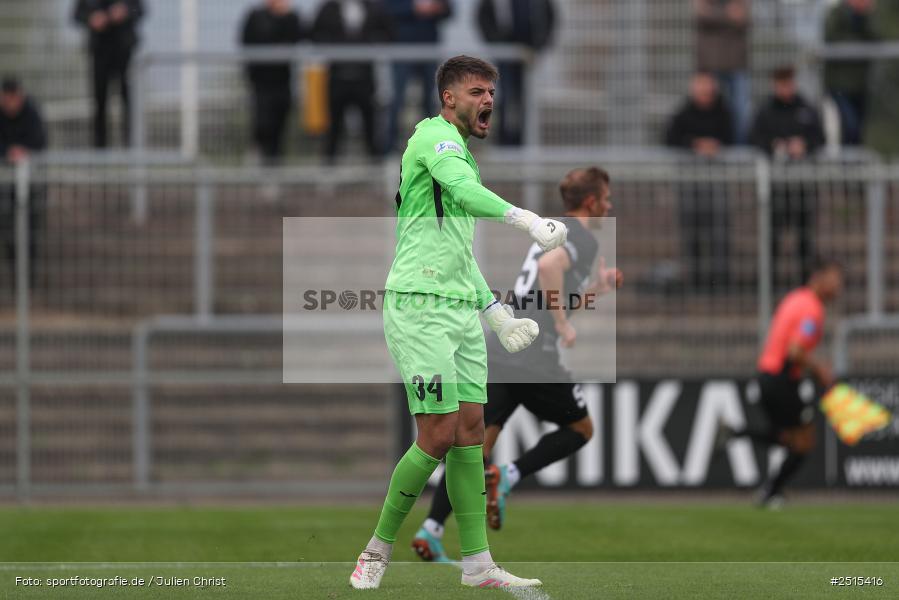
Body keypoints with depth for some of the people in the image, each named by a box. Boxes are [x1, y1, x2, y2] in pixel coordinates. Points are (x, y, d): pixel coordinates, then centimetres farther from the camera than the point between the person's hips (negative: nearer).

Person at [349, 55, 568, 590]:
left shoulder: (463, 155, 23)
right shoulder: (434, 136, -7)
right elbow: (463, 190, -29)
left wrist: (497, 312, 25)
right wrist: (527, 220, -41)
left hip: (461, 310, 9)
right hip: (420, 307, -9)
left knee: (470, 431, 4)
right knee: (438, 435, -11)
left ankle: (477, 563, 5)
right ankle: (378, 551, 2)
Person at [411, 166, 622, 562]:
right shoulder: (583, 239, -2)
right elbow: (550, 266, -24)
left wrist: (598, 288, 31)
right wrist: (563, 325, -17)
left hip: (497, 351, 7)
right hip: (534, 359, -7)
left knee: (478, 442, 3)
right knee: (580, 429, 13)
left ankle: (430, 530, -10)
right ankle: (508, 476, -7)